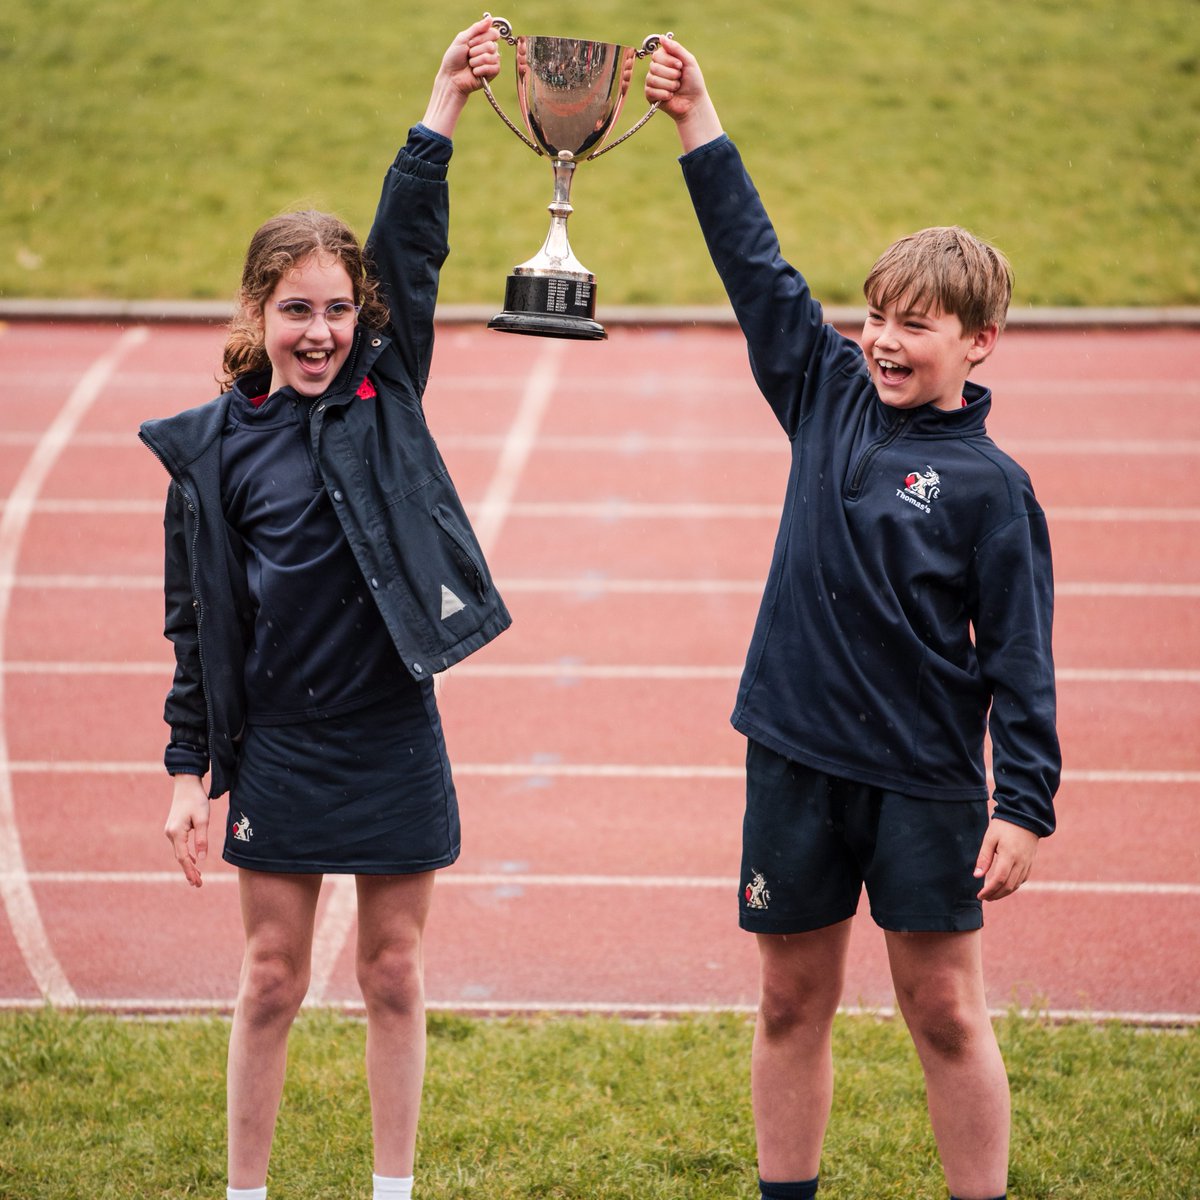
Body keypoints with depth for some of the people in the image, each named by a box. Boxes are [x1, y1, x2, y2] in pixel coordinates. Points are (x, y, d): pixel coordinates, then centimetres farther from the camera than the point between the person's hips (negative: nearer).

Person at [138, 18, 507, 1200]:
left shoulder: (384, 393, 1)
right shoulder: (213, 448, -2)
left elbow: (409, 251, -10)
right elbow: (197, 620, 1)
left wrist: (445, 104, -16)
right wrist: (190, 770, -1)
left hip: (395, 737, 1)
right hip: (278, 745, -1)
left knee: (393, 974, 8)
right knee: (272, 979, 6)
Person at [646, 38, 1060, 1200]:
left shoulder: (989, 485, -8)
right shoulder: (830, 396, 4)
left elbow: (1020, 658, -7)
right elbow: (756, 265, 6)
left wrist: (1025, 807, -12)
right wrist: (696, 121, 3)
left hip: (925, 779, -4)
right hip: (797, 760, 4)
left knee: (945, 1014, 1)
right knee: (792, 1004, 11)